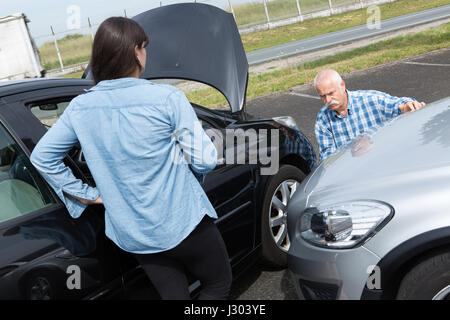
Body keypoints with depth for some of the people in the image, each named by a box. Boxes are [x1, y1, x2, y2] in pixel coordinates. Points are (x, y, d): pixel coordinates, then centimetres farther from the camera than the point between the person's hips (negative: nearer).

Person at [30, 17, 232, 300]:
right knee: (219, 285, 21)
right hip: (182, 223, -5)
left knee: (174, 294, 23)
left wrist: (88, 195, 6)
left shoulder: (80, 107, -3)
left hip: (130, 232, 5)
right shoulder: (168, 98, -18)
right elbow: (204, 160, -16)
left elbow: (42, 157, 4)